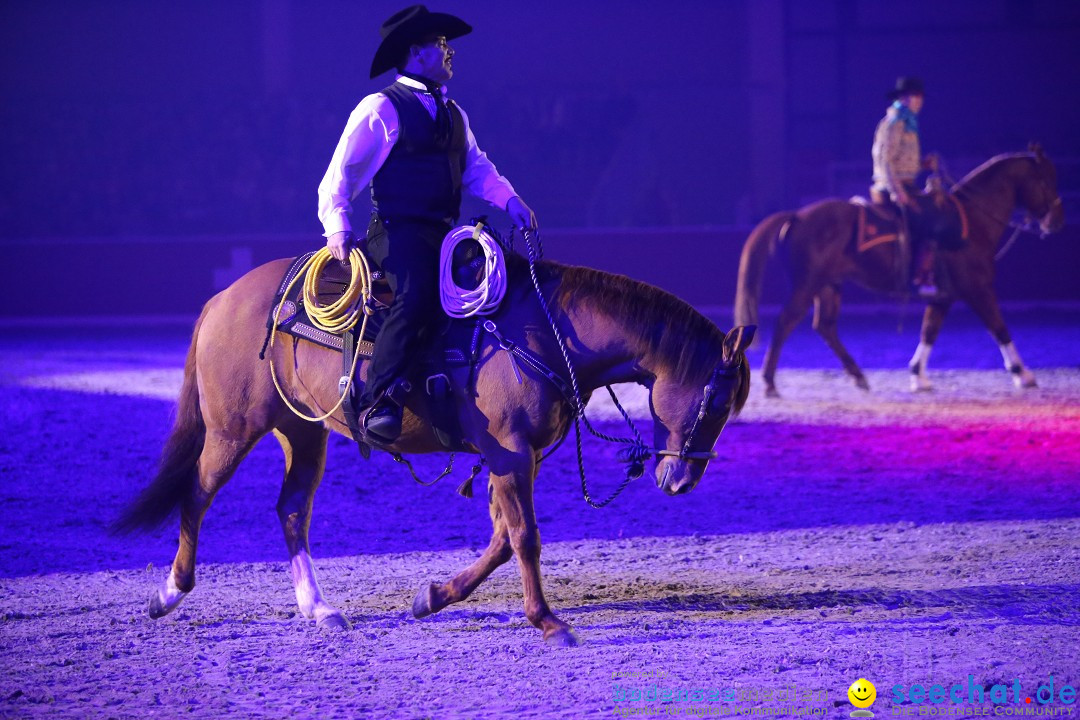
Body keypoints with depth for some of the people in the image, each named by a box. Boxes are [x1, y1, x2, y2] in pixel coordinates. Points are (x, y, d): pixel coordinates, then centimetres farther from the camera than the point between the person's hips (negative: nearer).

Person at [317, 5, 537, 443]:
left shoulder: (453, 114, 23)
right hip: (398, 231, -8)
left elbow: (476, 168, 21)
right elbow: (341, 176, -4)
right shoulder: (381, 110, -1)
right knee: (417, 296, -33)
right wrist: (338, 231, -18)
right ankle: (378, 403, -35)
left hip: (445, 234, 8)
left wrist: (509, 200, 1)